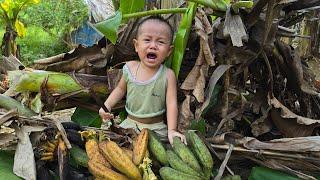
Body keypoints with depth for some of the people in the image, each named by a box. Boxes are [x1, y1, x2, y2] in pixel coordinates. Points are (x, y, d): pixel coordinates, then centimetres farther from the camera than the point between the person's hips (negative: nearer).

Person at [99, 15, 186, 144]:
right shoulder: (130, 67, -5)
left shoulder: (168, 75, -14)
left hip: (156, 128, -3)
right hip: (130, 123, 3)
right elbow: (121, 89, 12)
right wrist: (107, 105, -1)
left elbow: (171, 103, -16)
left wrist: (172, 130, -27)